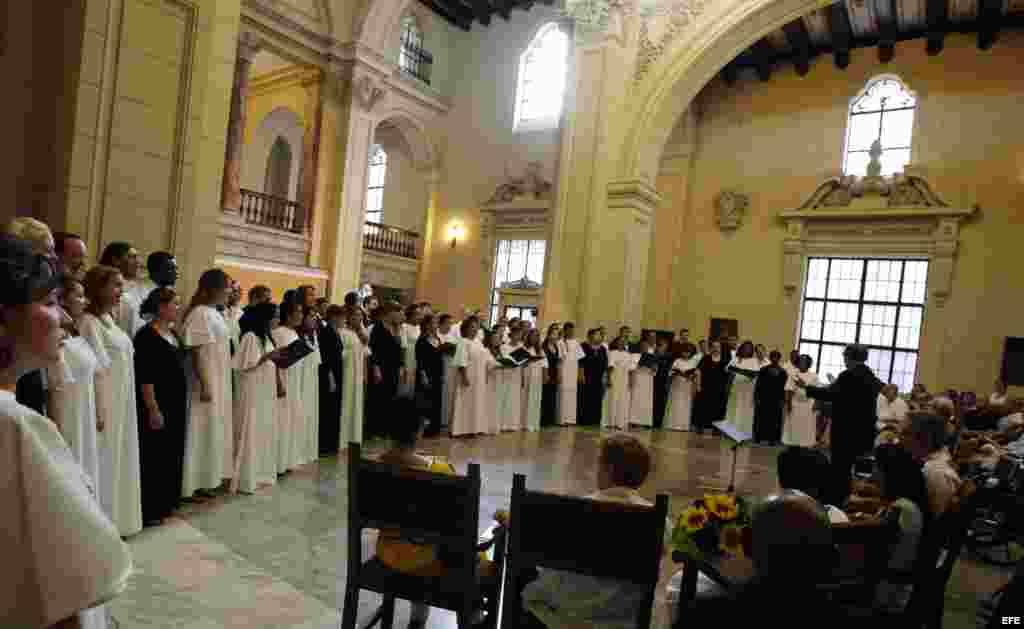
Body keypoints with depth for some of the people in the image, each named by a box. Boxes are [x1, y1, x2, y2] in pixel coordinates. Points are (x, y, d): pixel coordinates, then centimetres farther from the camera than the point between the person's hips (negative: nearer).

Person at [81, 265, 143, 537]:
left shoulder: (109, 318, 11)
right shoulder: (89, 322, -16)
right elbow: (97, 369, -19)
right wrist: (100, 411, -20)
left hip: (122, 403, 9)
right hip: (107, 403, -9)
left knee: (119, 460, 17)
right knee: (104, 462, 3)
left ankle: (115, 519, 30)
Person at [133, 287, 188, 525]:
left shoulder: (173, 334, 10)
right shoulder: (146, 336, -14)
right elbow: (144, 377, -19)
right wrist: (153, 409, -21)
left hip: (176, 406, 8)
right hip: (157, 407, -8)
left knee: (172, 455, 14)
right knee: (154, 457, 1)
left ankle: (165, 503, 26)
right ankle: (148, 510, 12)